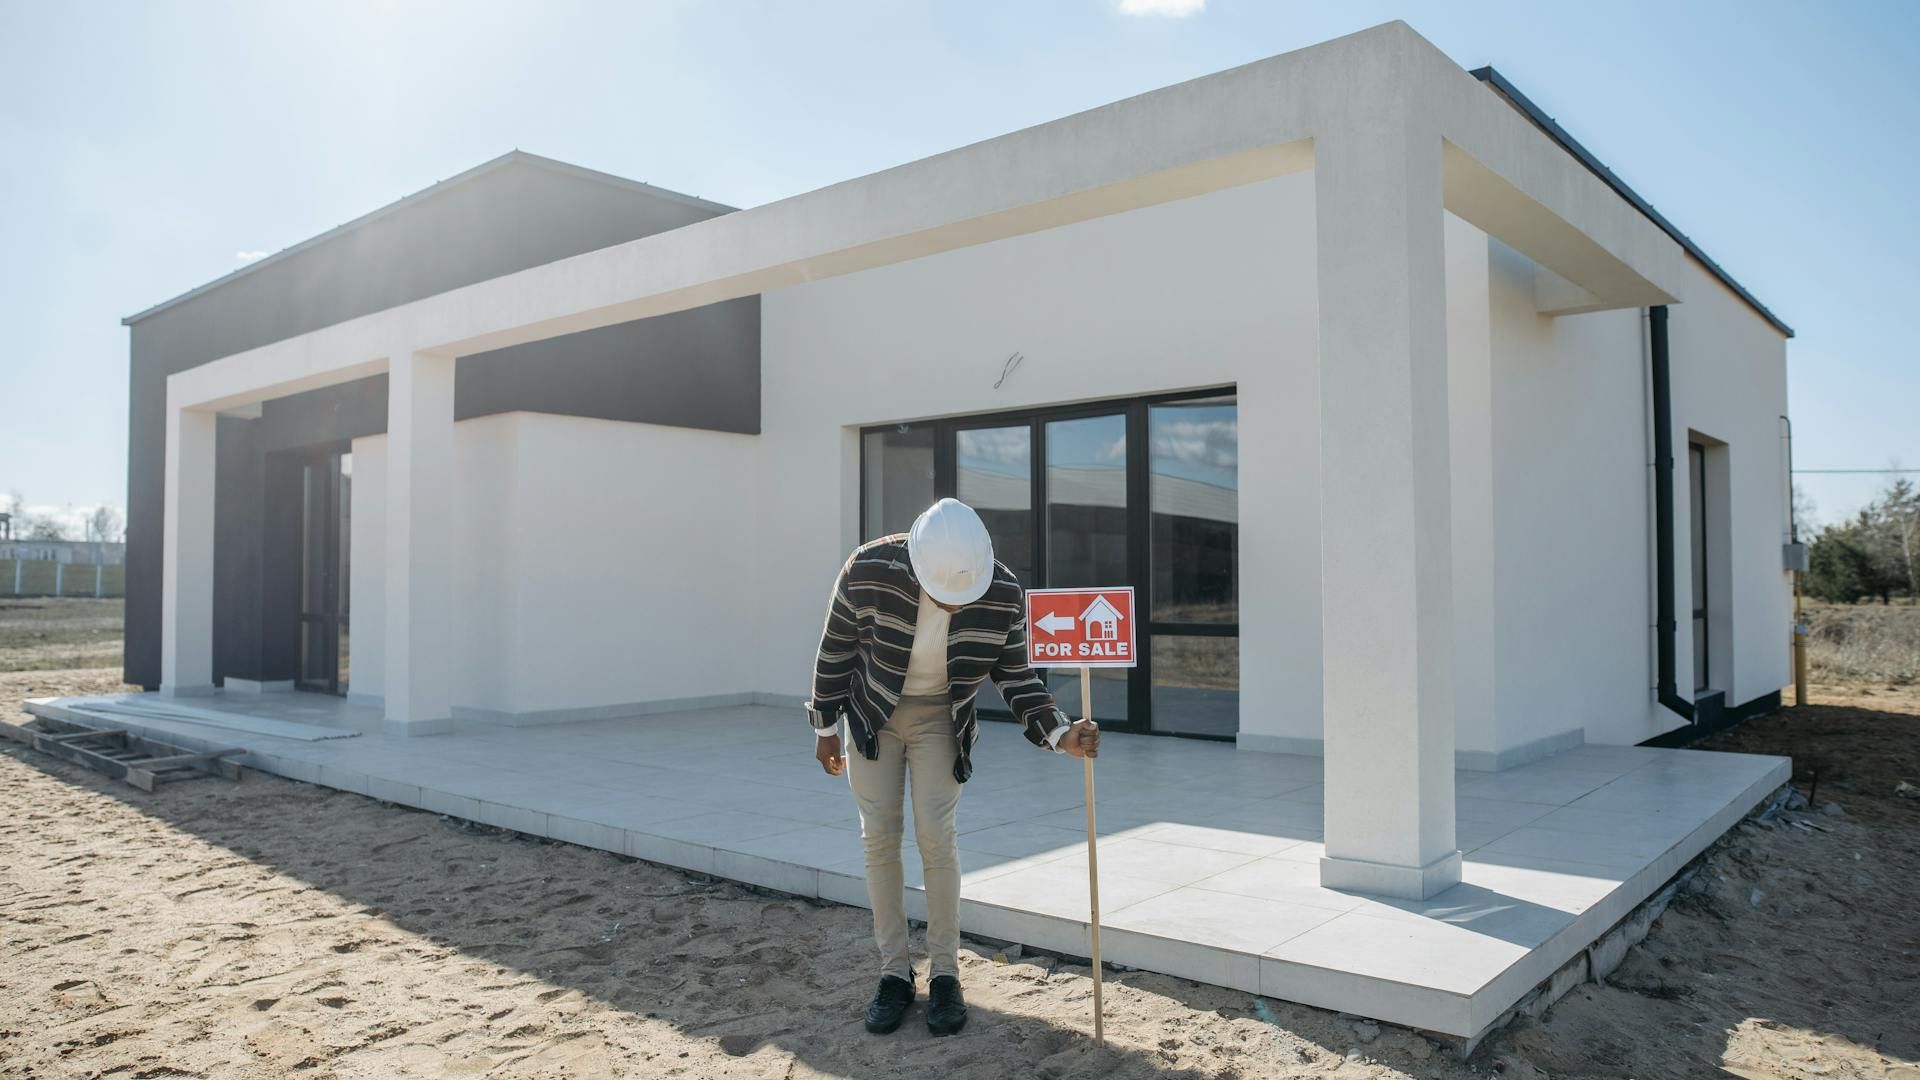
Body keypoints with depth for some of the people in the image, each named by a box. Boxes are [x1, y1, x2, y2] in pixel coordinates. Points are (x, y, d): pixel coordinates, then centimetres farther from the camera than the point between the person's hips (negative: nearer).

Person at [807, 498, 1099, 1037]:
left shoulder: (1004, 595, -25)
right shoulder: (868, 572, -28)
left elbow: (1016, 677, -12)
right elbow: (835, 649, -11)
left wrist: (1059, 735, -26)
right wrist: (825, 728, -2)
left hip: (940, 719, 0)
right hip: (873, 714, 0)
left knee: (935, 836, -8)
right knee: (880, 837, -1)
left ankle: (944, 975, 7)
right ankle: (894, 973, 12)